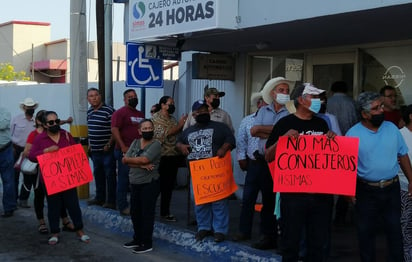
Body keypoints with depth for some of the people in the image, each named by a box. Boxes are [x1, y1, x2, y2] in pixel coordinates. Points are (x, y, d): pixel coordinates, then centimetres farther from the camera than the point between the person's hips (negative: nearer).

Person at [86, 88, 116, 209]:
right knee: (98, 175, 16)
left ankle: (111, 201, 6)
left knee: (110, 175, -1)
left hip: (107, 150, -7)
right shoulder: (89, 112, 10)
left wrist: (109, 145, -16)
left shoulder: (109, 110, -13)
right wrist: (90, 144, 16)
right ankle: (100, 198, 28)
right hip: (95, 150, 8)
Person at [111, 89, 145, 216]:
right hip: (125, 151, -7)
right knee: (124, 179, -1)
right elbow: (114, 130, -14)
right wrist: (123, 147, -19)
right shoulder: (120, 113, -5)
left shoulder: (140, 114, 18)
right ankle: (123, 207, 5)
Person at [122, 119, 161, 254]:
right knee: (135, 212, 13)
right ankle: (137, 239, 28)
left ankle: (147, 243, 6)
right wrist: (141, 165, -15)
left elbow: (143, 159, -21)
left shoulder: (156, 144, -9)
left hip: (149, 184, -6)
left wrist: (128, 159, -6)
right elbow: (125, 160, -2)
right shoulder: (135, 142, 9)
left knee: (147, 213, -2)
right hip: (135, 184, 7)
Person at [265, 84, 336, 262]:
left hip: (321, 192, 4)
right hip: (293, 192, -4)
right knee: (291, 242, 5)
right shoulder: (285, 123, -4)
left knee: (318, 242, 12)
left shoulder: (322, 123, 11)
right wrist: (283, 138, -20)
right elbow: (268, 157, -5)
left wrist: (332, 139, 0)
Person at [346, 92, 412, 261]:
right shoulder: (353, 134, -8)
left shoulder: (391, 128, 2)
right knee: (366, 233, 9)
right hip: (366, 191, -2)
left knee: (395, 230, 10)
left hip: (392, 188, 2)